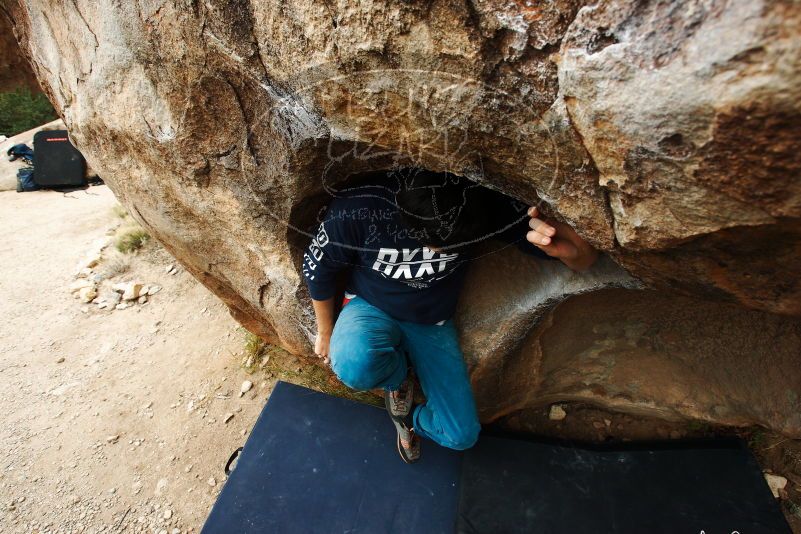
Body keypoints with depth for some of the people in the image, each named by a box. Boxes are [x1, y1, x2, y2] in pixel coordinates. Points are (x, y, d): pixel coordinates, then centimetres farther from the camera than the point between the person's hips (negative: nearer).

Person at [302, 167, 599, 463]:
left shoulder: (485, 207, -26)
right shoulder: (356, 211, -30)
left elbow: (586, 259, -20)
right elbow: (318, 269, -9)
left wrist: (567, 250, -46)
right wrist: (326, 332, 2)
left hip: (434, 324, 2)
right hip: (371, 308, -1)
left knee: (462, 436, -2)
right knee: (354, 366, -36)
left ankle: (411, 418, 34)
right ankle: (398, 378, 3)